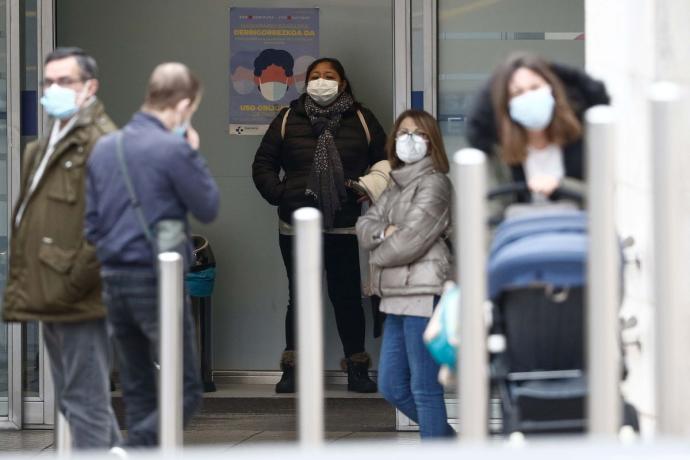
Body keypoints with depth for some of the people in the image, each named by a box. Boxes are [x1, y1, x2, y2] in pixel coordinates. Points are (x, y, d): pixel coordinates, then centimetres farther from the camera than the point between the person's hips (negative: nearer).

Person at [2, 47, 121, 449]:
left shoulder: (102, 142, -13)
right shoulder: (45, 147, 19)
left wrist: (75, 282, -18)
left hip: (81, 305, -10)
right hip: (51, 301, 10)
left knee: (85, 402, -4)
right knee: (72, 400, 17)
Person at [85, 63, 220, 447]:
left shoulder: (104, 148, 9)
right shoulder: (173, 149, -13)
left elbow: (92, 222, 12)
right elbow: (208, 208, -4)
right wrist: (194, 154, 5)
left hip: (114, 278, 7)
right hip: (158, 279, -7)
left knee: (138, 392, 14)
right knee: (185, 392, -2)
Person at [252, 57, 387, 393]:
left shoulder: (361, 120, 6)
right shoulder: (289, 120, 6)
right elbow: (263, 164, 9)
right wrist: (278, 194, -4)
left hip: (343, 227, 0)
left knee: (347, 297, 2)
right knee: (299, 298, 5)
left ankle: (357, 369, 10)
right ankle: (292, 369, 11)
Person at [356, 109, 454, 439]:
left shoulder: (434, 183, -8)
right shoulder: (396, 186, 18)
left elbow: (411, 241, -16)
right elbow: (364, 226, 12)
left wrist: (377, 255, 1)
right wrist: (384, 232, -10)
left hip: (423, 294, -9)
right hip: (396, 298, 9)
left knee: (424, 389, -5)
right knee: (391, 387, 13)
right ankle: (448, 441, 27)